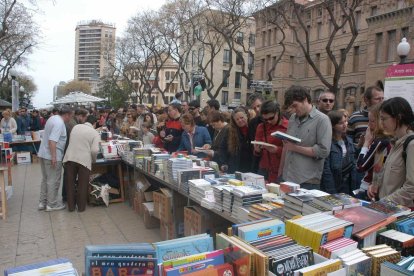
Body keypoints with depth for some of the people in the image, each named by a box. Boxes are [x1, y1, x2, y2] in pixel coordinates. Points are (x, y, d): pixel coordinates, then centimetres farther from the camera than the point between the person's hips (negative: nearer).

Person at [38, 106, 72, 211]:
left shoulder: (53, 118, 13)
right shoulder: (59, 123, -18)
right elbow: (52, 140, -26)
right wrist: (53, 156, -26)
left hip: (43, 154, 10)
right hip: (52, 156, -10)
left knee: (45, 179, 18)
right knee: (53, 181, 1)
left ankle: (42, 202, 25)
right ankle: (52, 204, 10)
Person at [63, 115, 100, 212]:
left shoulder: (75, 127, 12)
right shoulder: (95, 133, -1)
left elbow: (71, 142, 20)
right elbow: (94, 150, -10)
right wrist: (93, 159, 8)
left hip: (70, 158, 4)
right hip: (84, 160, -3)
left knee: (70, 183, 15)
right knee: (82, 185, 11)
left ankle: (71, 206, 25)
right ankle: (81, 207, 22)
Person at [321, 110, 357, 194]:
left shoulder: (349, 141, 8)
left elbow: (353, 165, 12)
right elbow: (326, 169, -16)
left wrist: (353, 187, 6)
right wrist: (332, 192, -16)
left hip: (347, 185, 6)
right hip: (332, 185, -6)